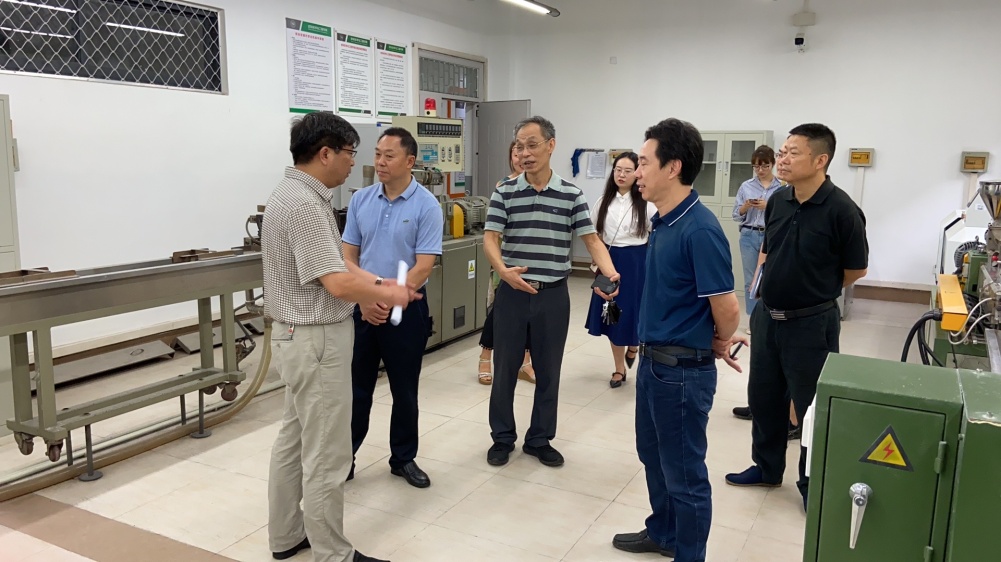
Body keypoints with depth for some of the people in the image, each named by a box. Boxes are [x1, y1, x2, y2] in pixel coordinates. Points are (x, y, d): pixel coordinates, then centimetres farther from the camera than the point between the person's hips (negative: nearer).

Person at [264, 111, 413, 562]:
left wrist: (380, 285, 4)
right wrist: (388, 295, -10)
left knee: (294, 439, 19)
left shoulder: (297, 196, 10)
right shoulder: (304, 205, -23)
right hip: (316, 340, -11)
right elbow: (339, 282, -26)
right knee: (325, 454, 1)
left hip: (299, 335, 11)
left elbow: (338, 262, 13)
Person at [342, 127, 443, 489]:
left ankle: (404, 458, 27)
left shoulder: (426, 206, -9)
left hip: (406, 310, -3)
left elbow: (423, 267, -14)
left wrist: (388, 300, -18)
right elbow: (348, 256, 3)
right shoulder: (360, 200, 2)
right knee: (355, 389, 11)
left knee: (405, 391, 10)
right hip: (361, 308, 3)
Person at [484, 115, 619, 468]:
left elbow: (591, 240, -2)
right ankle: (502, 437, 26)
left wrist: (610, 273, -21)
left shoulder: (572, 195, 0)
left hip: (553, 295, 1)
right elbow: (490, 239, -8)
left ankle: (540, 439, 27)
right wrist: (503, 271, -29)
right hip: (512, 292, 0)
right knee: (505, 369, 9)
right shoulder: (504, 193, -1)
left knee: (548, 372, 10)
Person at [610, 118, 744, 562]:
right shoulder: (663, 221, 5)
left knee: (684, 471, 8)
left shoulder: (700, 229, -24)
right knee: (654, 456, 24)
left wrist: (720, 344, -2)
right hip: (652, 361, 9)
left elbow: (726, 307, -21)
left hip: (683, 370, -9)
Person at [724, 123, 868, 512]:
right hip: (767, 316, 6)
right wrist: (765, 284, 5)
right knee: (763, 396, 17)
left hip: (811, 323, -6)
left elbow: (856, 269, -5)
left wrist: (815, 291, 6)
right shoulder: (778, 200, 0)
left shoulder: (841, 210, -18)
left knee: (812, 406, 9)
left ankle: (813, 483, 28)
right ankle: (767, 467, 36)